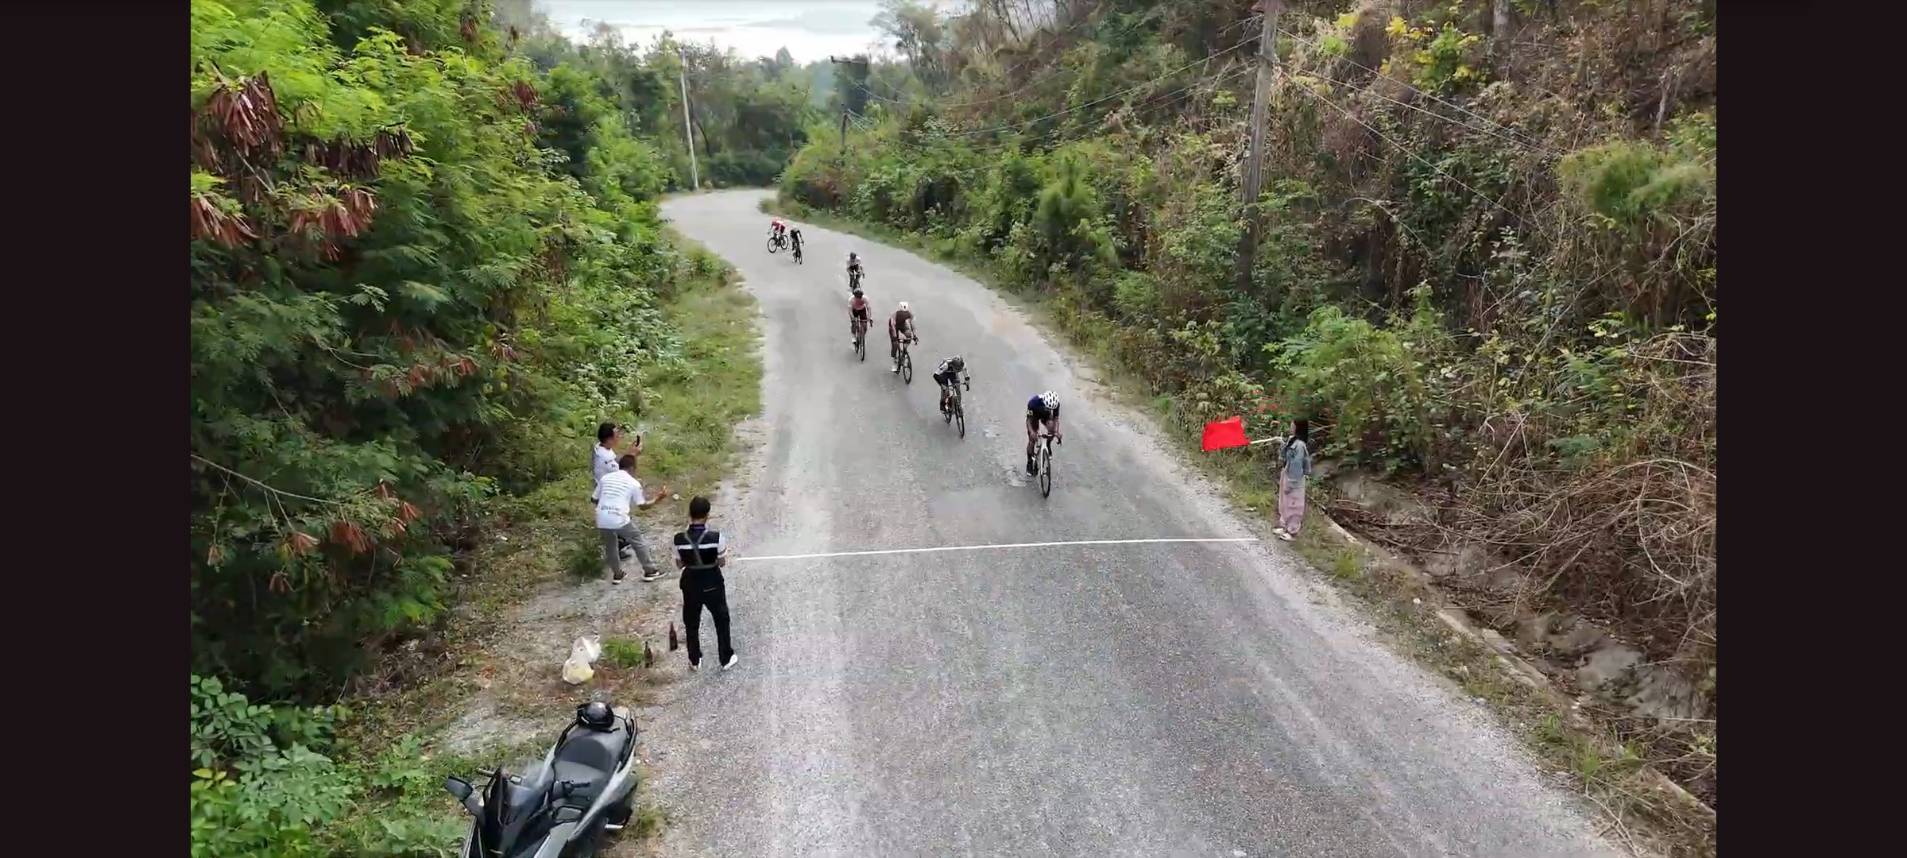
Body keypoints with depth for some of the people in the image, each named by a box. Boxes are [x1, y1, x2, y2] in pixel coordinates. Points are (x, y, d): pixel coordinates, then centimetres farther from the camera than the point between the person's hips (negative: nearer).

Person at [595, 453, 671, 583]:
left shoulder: (605, 477, 12)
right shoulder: (634, 483, 3)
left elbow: (596, 499, 18)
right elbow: (643, 506, 9)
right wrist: (658, 499, 21)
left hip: (602, 520, 4)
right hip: (620, 520, -3)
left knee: (610, 546, 26)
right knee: (638, 542, 17)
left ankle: (617, 574, 35)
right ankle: (650, 571, 26)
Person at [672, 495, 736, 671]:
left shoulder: (679, 539, -17)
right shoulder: (715, 537, -24)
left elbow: (679, 565, -3)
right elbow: (722, 563, -11)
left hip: (690, 585, 2)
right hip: (712, 585, -2)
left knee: (691, 623, 23)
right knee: (722, 621, 20)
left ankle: (695, 661, 36)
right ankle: (726, 658, 32)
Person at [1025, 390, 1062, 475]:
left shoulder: (1056, 404, -32)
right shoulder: (1033, 402, -40)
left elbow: (1056, 418, -23)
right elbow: (1029, 419, -31)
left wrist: (1057, 432, -39)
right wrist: (1031, 431, -48)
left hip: (1046, 415, 2)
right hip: (1034, 415, -2)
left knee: (1052, 428, -29)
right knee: (1032, 440, -5)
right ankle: (1030, 463, 15)